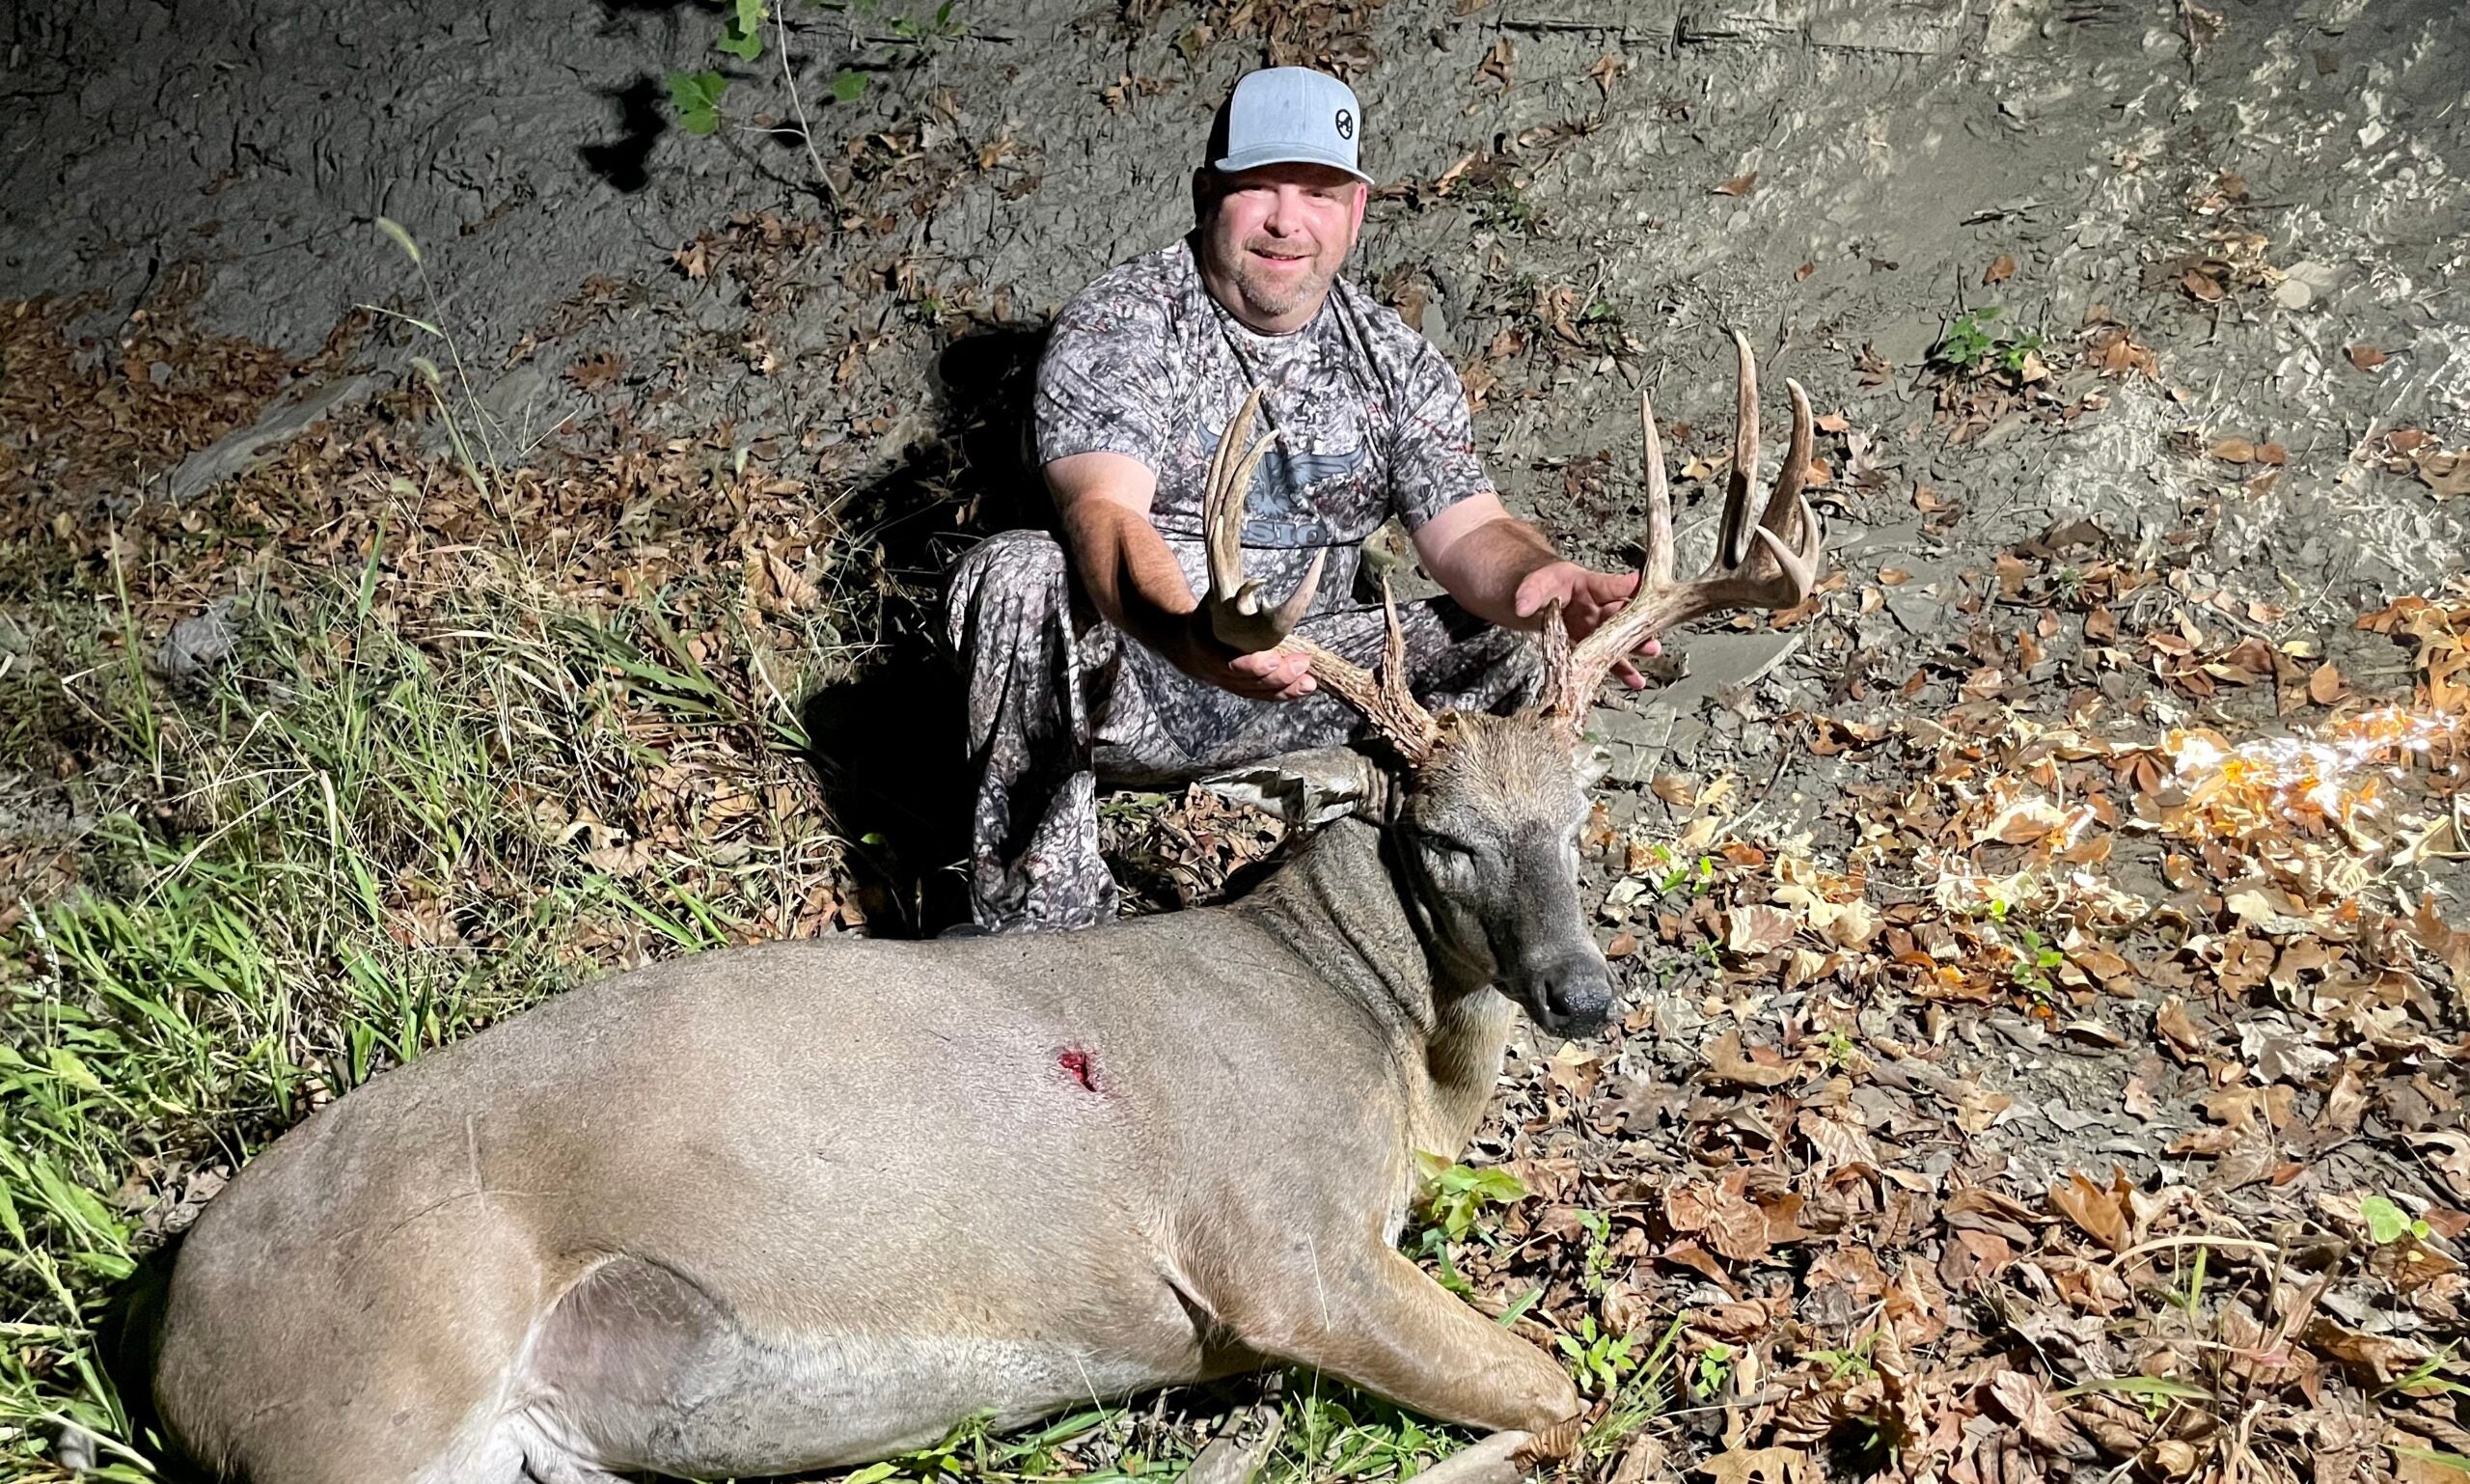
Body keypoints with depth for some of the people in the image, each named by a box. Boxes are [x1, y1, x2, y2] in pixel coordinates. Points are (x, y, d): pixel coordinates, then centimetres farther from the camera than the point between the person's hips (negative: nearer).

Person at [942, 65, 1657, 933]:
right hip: (1126, 681, -3)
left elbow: (1467, 529, -5)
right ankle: (1035, 912, -23)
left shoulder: (1398, 363, 5)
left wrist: (1539, 583, -32)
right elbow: (1105, 514, -27)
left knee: (1523, 648, -12)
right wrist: (1188, 636, -50)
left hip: (1299, 695, 4)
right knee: (1019, 577, -34)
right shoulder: (1115, 329, -10)